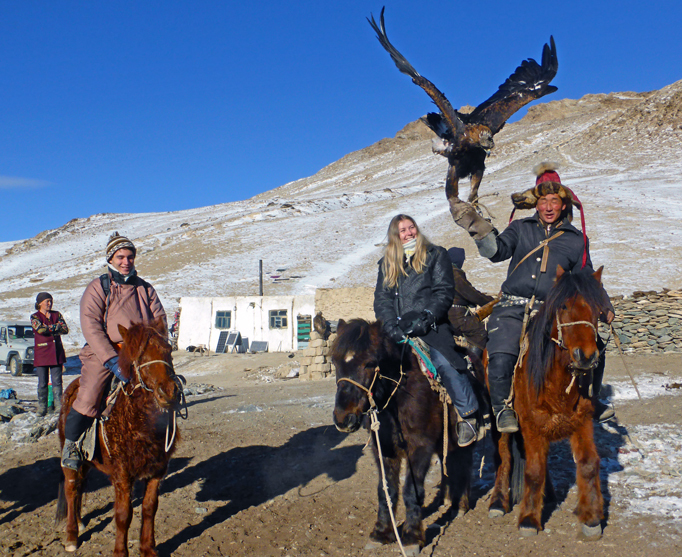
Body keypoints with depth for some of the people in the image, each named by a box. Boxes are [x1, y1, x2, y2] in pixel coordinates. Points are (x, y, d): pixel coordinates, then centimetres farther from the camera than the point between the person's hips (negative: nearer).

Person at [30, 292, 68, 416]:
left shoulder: (57, 315, 12)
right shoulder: (34, 317, 3)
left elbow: (65, 329, -2)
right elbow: (40, 329, -16)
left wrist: (48, 329, -10)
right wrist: (56, 326, -6)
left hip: (56, 352, 2)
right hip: (41, 353, -2)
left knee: (57, 381, 0)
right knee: (42, 383, 0)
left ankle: (59, 406, 4)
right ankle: (42, 407, 9)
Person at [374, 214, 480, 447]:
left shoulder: (435, 255, 10)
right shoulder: (387, 264, 19)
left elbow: (444, 292, 1)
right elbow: (381, 299, 10)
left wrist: (426, 318, -14)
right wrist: (392, 326, -8)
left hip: (430, 327, -4)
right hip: (399, 331, 4)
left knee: (444, 362, -25)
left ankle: (468, 414, -7)